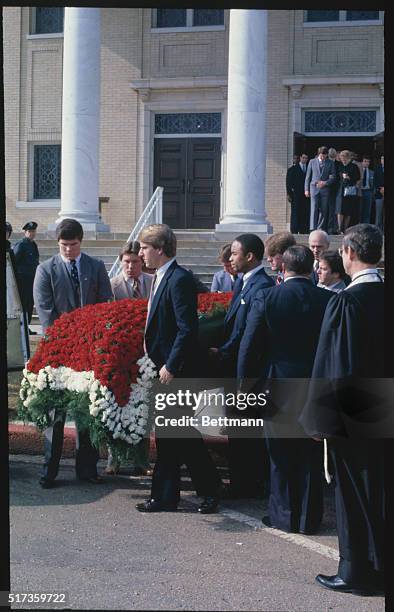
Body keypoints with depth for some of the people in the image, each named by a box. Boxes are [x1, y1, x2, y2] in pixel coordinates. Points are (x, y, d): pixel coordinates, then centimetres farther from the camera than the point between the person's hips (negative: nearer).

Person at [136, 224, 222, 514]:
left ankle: (211, 490, 15)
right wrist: (157, 363, 13)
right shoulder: (161, 278, 14)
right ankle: (164, 497, 20)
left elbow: (187, 329, -21)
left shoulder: (180, 279, -16)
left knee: (183, 433, -1)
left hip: (176, 372, -9)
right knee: (167, 434, 12)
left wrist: (171, 366, -20)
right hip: (162, 369, 9)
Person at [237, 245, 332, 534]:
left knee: (281, 456, 11)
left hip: (279, 388, -2)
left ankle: (284, 515, 18)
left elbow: (249, 345, -8)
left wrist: (245, 383, 2)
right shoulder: (328, 300, -5)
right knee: (311, 457, 12)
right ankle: (309, 518, 20)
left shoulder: (266, 298, -9)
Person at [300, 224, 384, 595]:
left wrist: (319, 419, -13)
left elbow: (333, 365, -19)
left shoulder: (347, 301, -18)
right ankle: (380, 569, 26)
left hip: (353, 414, -6)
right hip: (383, 412, 6)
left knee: (354, 493, 6)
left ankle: (357, 573, 16)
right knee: (378, 491, 16)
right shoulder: (381, 295, 2)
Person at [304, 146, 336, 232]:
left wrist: (325, 183, -11)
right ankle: (313, 228, -12)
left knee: (324, 210, 1)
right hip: (314, 188, -1)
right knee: (314, 209, -10)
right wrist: (306, 189, 3)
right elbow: (308, 176, 9)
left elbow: (333, 177, 6)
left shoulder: (330, 163, 7)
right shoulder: (312, 162, 7)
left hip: (325, 189, 1)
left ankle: (320, 229, 8)